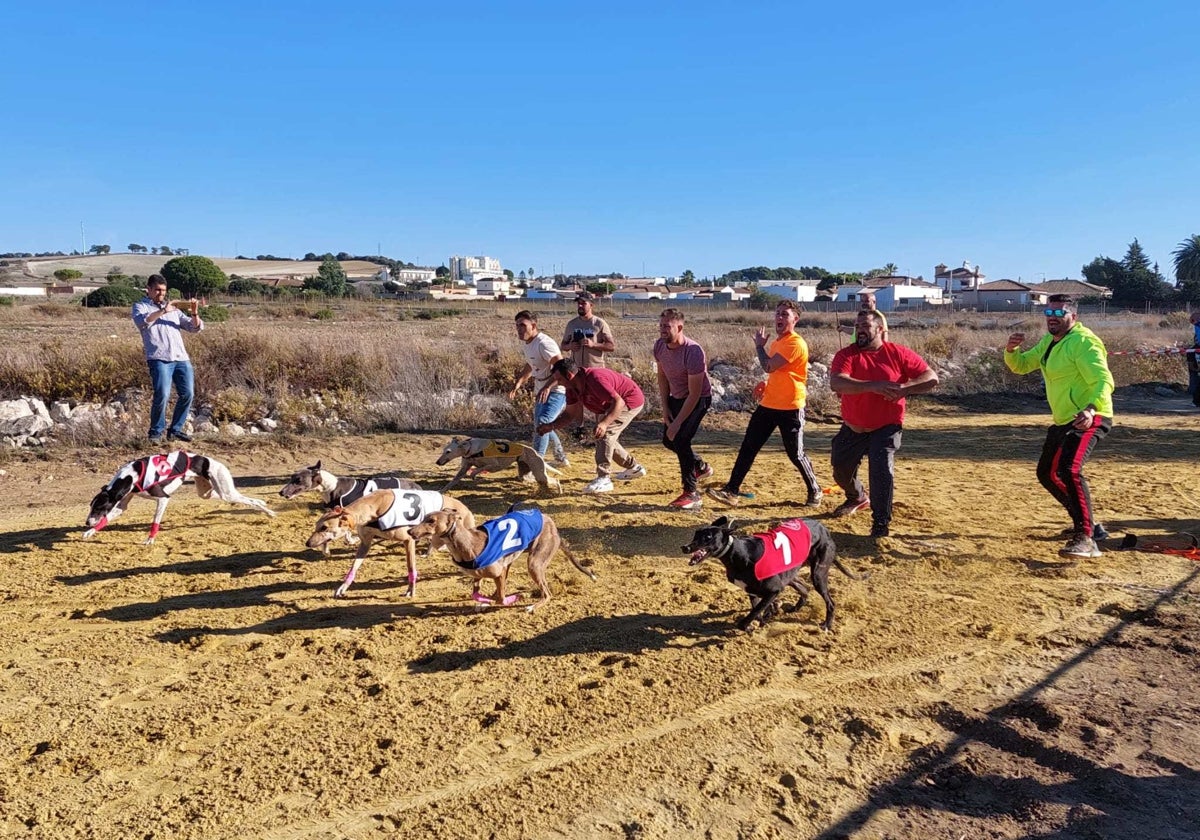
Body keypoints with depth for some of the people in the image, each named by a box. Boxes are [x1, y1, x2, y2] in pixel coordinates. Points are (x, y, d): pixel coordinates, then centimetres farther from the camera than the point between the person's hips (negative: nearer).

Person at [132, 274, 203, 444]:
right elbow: (142, 321, -12)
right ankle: (156, 432, 1)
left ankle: (175, 430, 13)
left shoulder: (173, 308, 24)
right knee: (162, 395, -16)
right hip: (159, 359, -5)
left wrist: (195, 313, -5)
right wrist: (163, 311, -21)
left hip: (181, 358, 5)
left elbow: (195, 328, 14)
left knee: (187, 394, -2)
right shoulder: (140, 306, 13)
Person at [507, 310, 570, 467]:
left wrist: (547, 387, -41)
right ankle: (561, 458, 38)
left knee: (542, 423, -24)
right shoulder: (525, 343, 6)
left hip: (557, 390, -10)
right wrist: (518, 384, 14)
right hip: (541, 391, 10)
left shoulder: (544, 343, -23)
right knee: (539, 426, 20)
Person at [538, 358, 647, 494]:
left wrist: (604, 423, -50)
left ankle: (603, 479, -22)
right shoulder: (572, 388, -7)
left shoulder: (594, 379, -35)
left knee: (604, 433, -22)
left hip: (631, 400, -10)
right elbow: (570, 414, 2)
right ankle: (634, 467, 32)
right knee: (606, 437, 16)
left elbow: (618, 402, -38)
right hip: (611, 405, 10)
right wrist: (551, 426, -13)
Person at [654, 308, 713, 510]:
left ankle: (691, 494, -9)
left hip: (699, 399, -8)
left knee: (680, 439, -21)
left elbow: (695, 393, -28)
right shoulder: (659, 346, -11)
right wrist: (665, 408, 0)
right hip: (676, 397, 8)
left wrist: (677, 422, -27)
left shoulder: (693, 352, -32)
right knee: (668, 440, 13)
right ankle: (701, 467, 40)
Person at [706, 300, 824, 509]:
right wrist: (765, 385, 8)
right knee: (748, 446, 4)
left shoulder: (796, 343, -16)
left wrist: (759, 345, -7)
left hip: (790, 408, -8)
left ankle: (815, 492, 24)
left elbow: (768, 366, -22)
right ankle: (732, 490, 7)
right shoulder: (777, 342, 14)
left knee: (795, 454, 2)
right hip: (768, 404, 8)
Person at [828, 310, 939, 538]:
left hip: (886, 427, -3)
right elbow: (836, 383, -29)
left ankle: (881, 522, -4)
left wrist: (904, 388, -27)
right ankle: (857, 499, 51)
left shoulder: (898, 353, -7)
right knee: (841, 470, 18)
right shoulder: (846, 355, -9)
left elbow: (932, 378, -9)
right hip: (852, 429, 3)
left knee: (882, 470, -22)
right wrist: (873, 386, -40)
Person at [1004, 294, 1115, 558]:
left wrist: (1091, 408, -44)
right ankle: (1086, 522, 38)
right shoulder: (1049, 342, 13)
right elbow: (1021, 366, 20)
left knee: (1068, 470, -30)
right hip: (1063, 421, 10)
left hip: (1087, 420, -10)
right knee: (1047, 473, 20)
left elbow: (1104, 381, -25)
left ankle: (1086, 539, -29)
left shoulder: (1083, 342, -15)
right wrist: (1011, 350, -2)